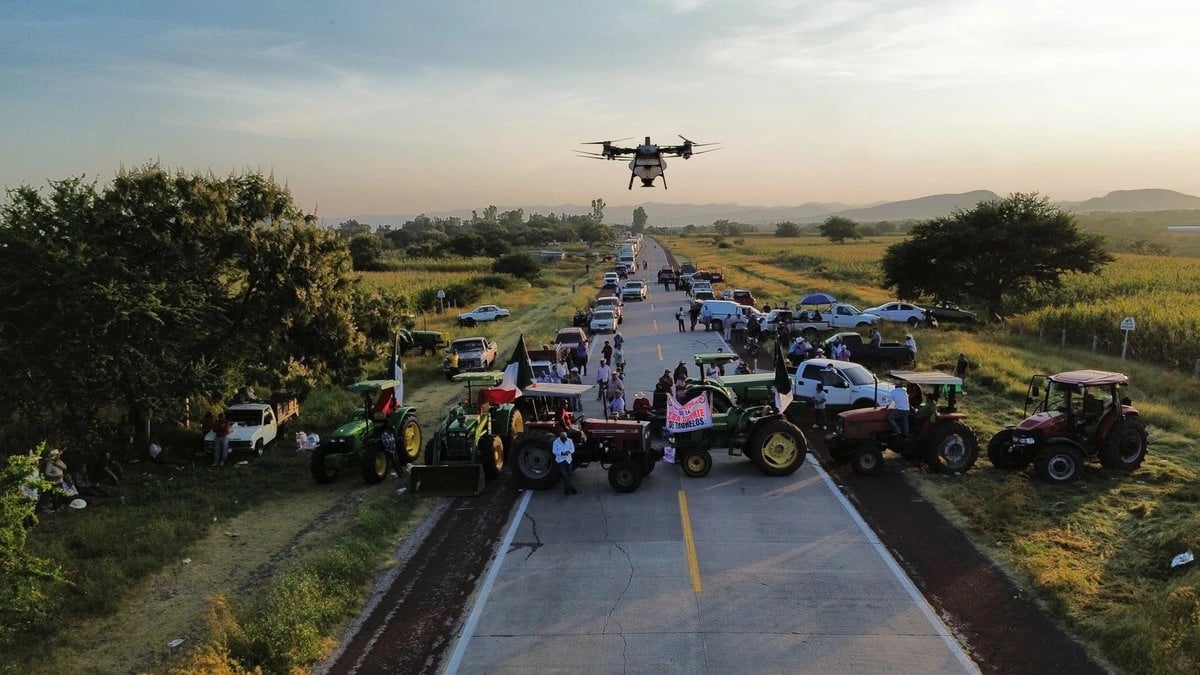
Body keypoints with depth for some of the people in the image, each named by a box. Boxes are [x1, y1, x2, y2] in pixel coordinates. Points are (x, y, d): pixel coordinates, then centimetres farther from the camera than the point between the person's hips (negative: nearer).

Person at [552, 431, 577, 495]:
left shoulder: (570, 441, -3)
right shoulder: (556, 442, -9)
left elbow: (572, 449, 2)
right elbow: (554, 451, -7)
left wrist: (569, 451, -22)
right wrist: (561, 453, -24)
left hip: (568, 460, 3)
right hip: (560, 460, -3)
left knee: (568, 475, 5)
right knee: (564, 475, -14)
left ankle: (567, 490, 15)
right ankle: (572, 488, -12)